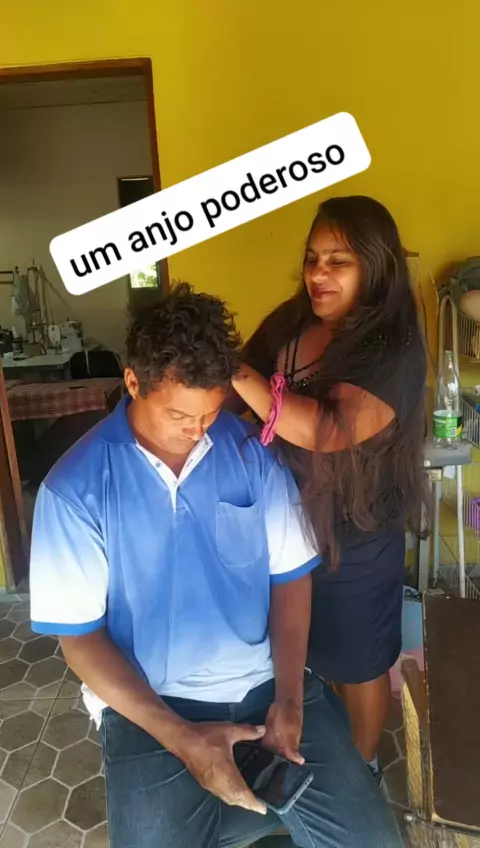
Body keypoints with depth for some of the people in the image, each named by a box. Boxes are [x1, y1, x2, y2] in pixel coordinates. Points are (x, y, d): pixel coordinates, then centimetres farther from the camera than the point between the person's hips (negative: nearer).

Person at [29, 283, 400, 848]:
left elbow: (290, 576, 0)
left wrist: (288, 699, -11)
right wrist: (179, 736, -16)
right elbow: (79, 635, -9)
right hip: (149, 706, -1)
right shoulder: (74, 488, -13)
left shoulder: (254, 451, -6)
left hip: (270, 683, 2)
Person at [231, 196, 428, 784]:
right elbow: (248, 402, 6)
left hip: (353, 537, -5)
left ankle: (360, 766, 48)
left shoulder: (393, 349, -22)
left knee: (356, 661, 19)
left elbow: (328, 430, -35)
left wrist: (235, 372, -37)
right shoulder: (288, 323, -3)